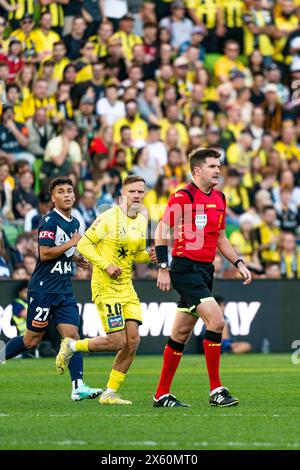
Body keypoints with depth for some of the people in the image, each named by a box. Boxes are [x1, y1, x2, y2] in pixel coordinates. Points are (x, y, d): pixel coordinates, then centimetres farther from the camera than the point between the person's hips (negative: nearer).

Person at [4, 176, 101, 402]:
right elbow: (45, 254, -20)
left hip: (64, 290, 7)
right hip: (43, 288, -7)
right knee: (32, 340, 3)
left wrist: (77, 258, 14)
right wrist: (72, 243, -16)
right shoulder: (49, 221, -12)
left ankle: (78, 387, -12)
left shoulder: (74, 223, 14)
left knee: (72, 335, -7)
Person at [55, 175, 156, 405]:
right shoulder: (109, 217, -12)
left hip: (127, 287, 7)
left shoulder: (142, 221, 10)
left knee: (133, 340, -2)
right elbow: (83, 244, -10)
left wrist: (148, 256, 0)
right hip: (106, 286, -7)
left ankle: (110, 394, 8)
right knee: (117, 341, -11)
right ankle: (71, 347, 14)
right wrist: (106, 265, -19)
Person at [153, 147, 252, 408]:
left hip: (206, 269, 8)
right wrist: (163, 269, -16)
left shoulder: (220, 198, 13)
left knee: (181, 334, 10)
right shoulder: (182, 197, -10)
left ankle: (162, 394, 17)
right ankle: (216, 390, -14)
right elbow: (161, 232, -11)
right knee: (216, 320, -19)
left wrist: (239, 263, 13)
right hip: (186, 267, -8)